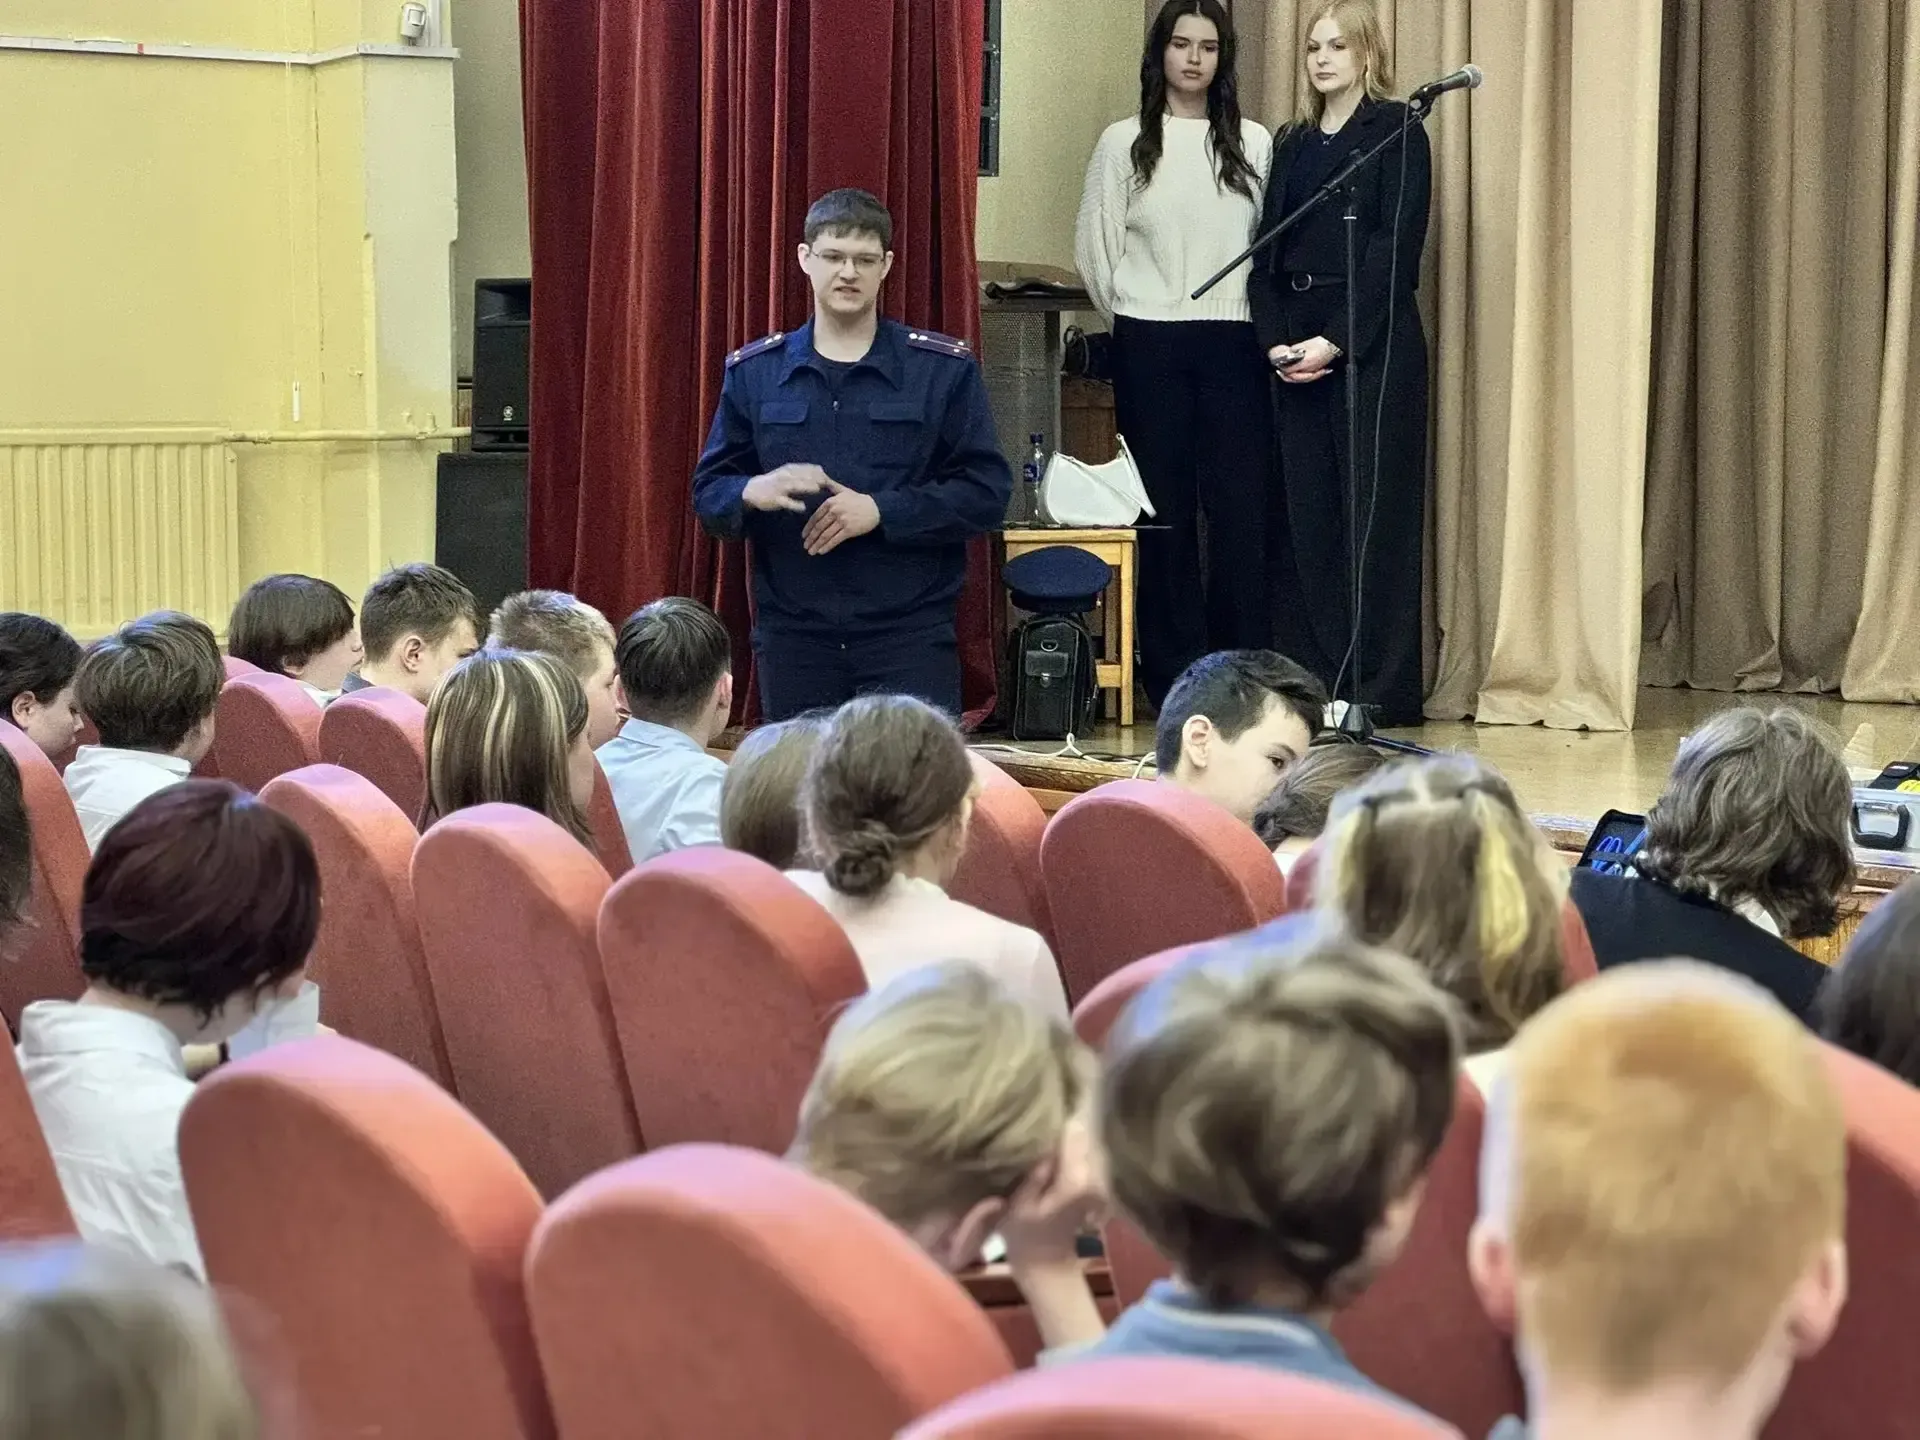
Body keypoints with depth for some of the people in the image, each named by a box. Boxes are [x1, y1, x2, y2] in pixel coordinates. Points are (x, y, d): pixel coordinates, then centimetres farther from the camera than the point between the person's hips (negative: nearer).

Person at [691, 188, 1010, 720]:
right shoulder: (754, 372, 10)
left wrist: (882, 511, -15)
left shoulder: (944, 369, 3)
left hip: (910, 633, -2)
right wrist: (753, 493, -15)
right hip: (792, 634, 2)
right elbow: (708, 492, 9)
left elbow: (987, 492, -2)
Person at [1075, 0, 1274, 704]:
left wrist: (1261, 316, 2)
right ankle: (1174, 681, 6)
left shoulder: (1253, 143, 6)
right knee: (1165, 511, 1)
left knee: (1242, 508, -4)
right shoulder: (1123, 142, 4)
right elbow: (1094, 248, 7)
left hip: (1233, 346, 0)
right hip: (1149, 347, 0)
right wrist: (1132, 315, 8)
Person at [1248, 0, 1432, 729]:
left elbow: (1396, 250, -9)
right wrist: (1276, 340, -5)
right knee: (1304, 514, 2)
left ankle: (1382, 689, -1)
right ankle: (1312, 677, 7)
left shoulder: (1395, 132, -1)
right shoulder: (1293, 144, 16)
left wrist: (1337, 341, -16)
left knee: (1373, 513, -4)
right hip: (1296, 349, 5)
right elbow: (1267, 254, 12)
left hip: (1372, 345, -5)